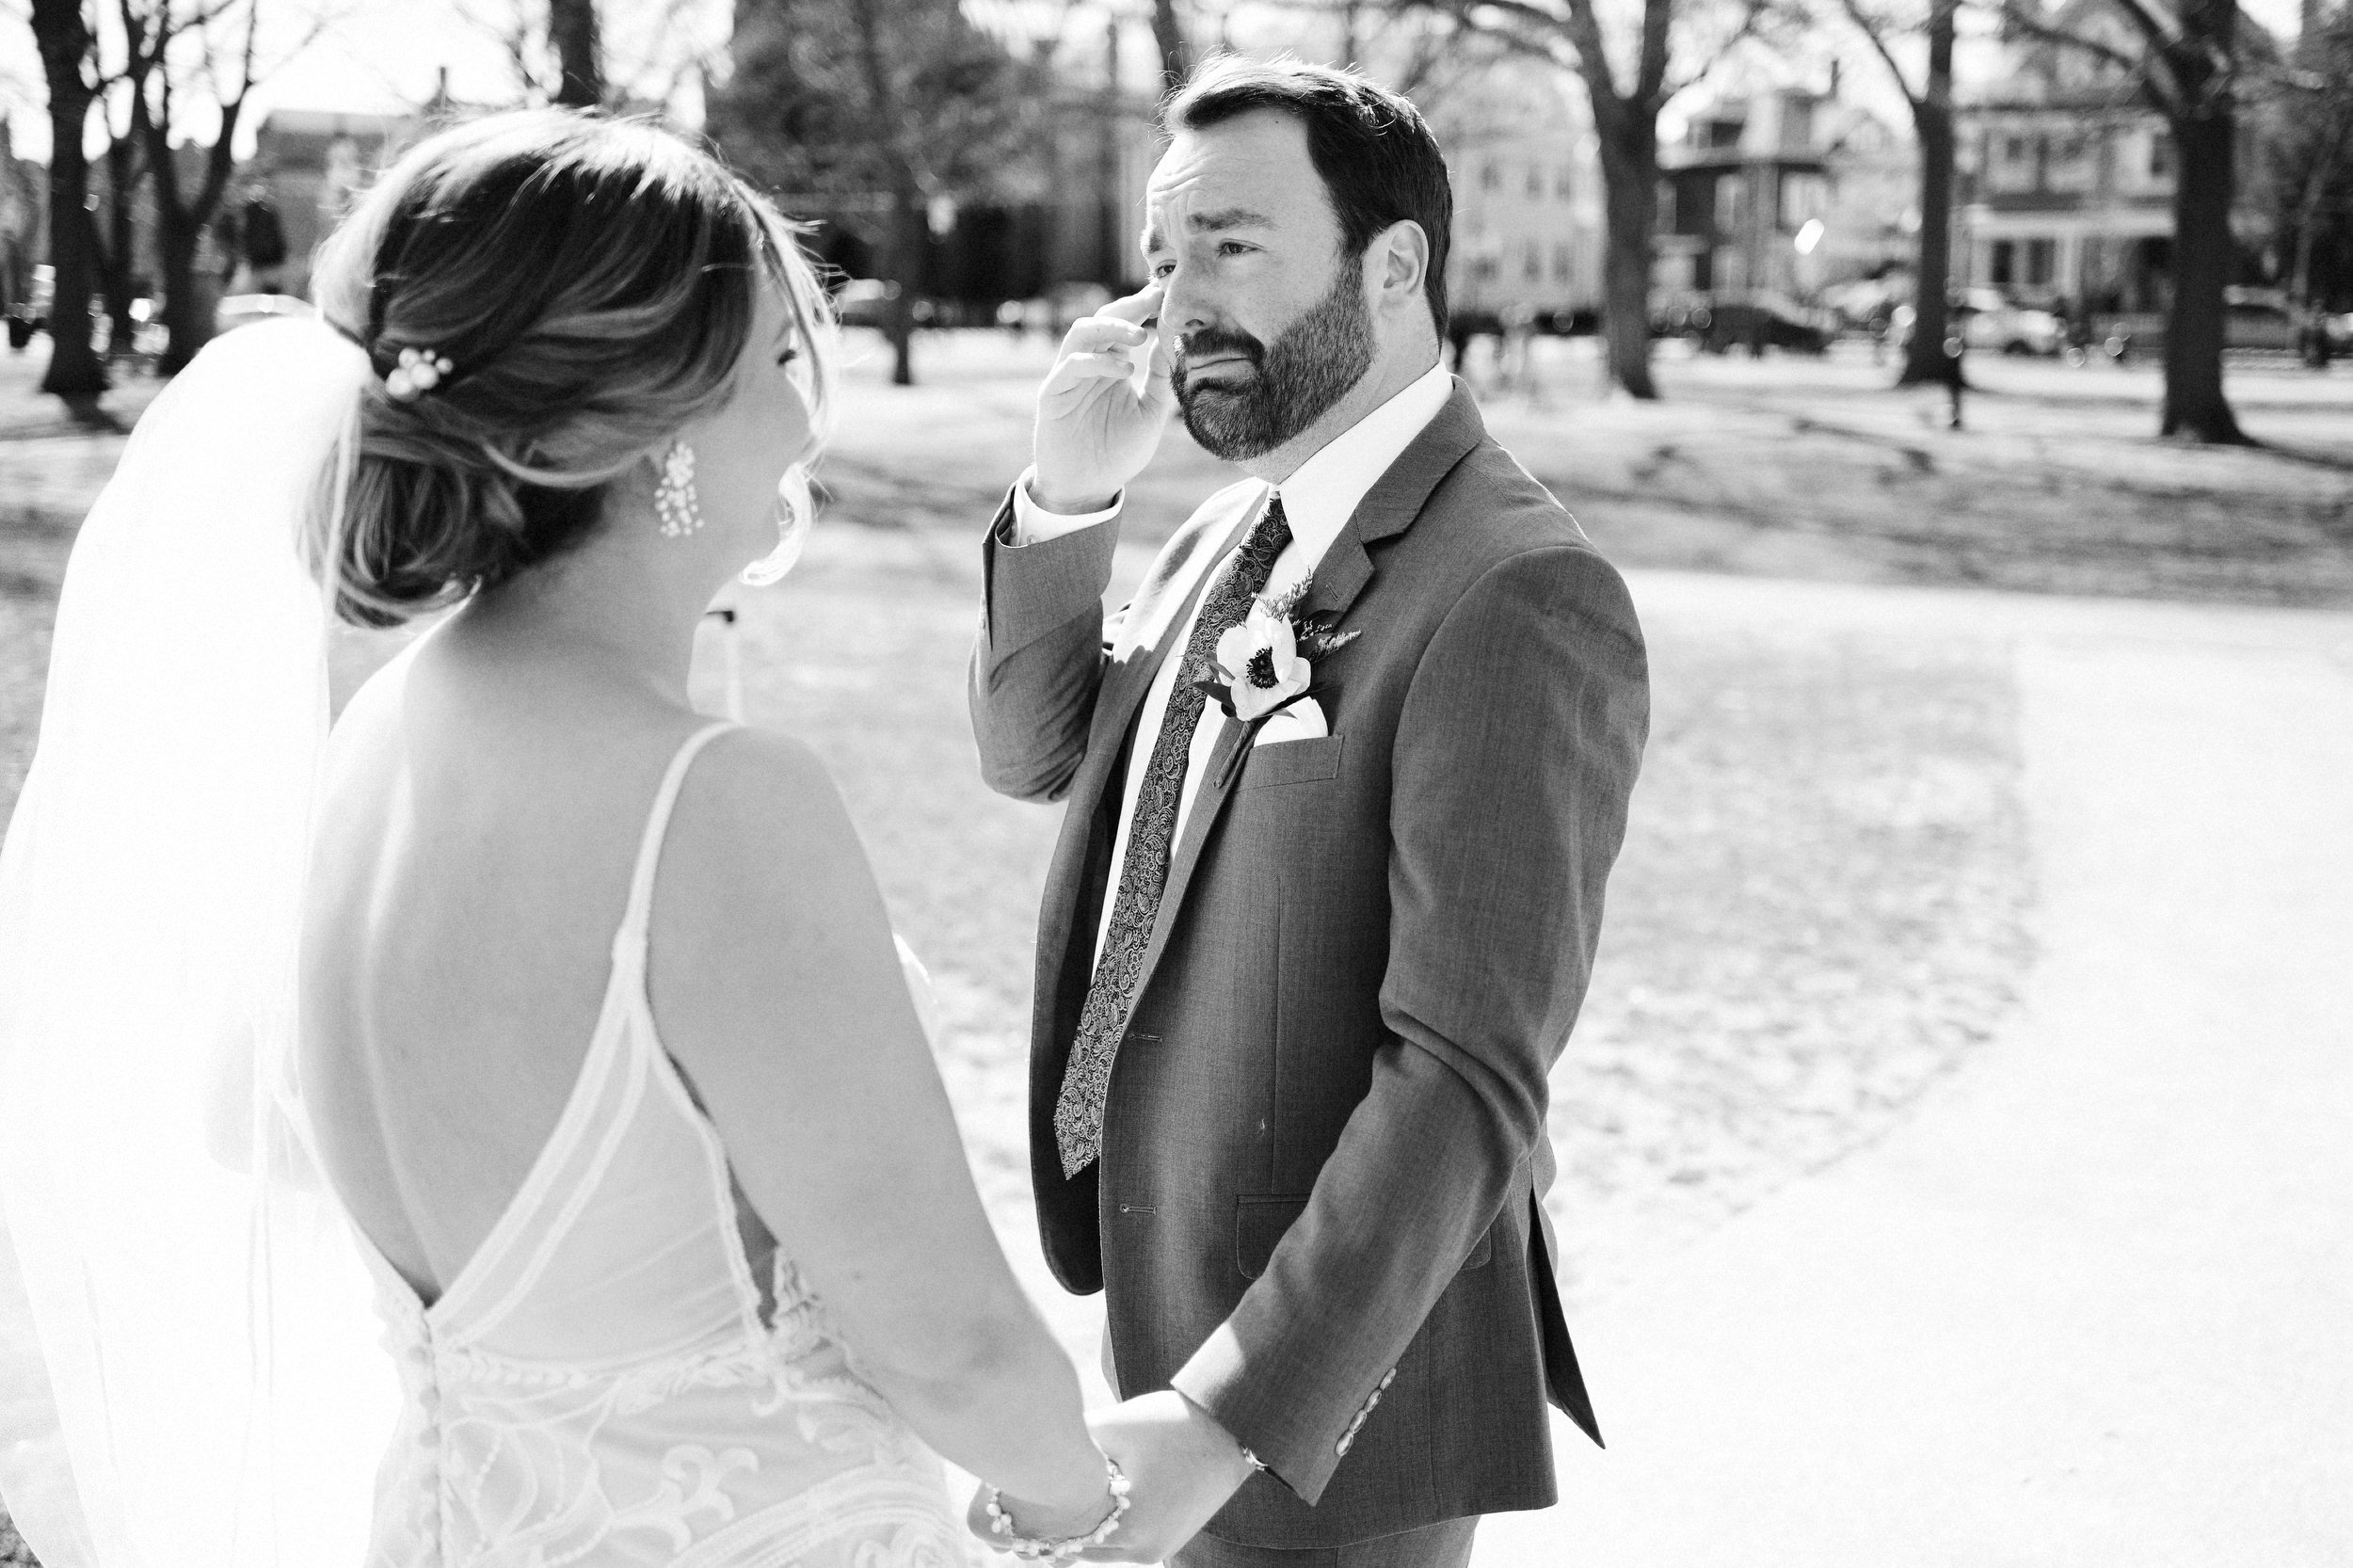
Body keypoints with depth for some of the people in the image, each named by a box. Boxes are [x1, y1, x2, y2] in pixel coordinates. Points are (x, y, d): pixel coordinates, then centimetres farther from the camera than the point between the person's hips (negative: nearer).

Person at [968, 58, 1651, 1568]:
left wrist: (1225, 1417, -30)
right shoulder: (1244, 526, 4)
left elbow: (1468, 1084, -27)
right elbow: (1036, 750, 11)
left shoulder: (1515, 596, -23)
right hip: (1177, 1280, 8)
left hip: (1332, 1353, -8)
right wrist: (1066, 496, -5)